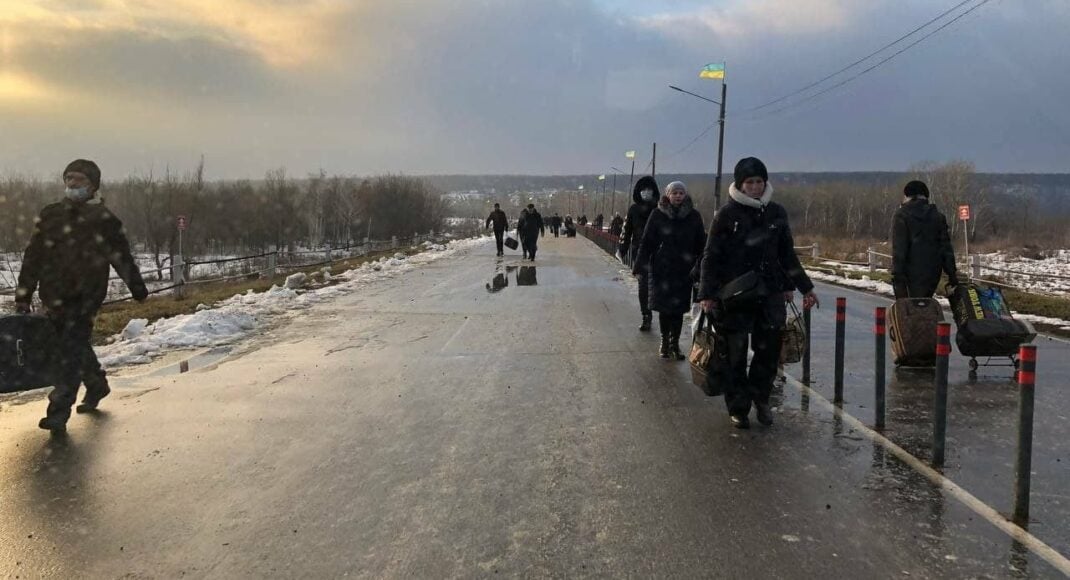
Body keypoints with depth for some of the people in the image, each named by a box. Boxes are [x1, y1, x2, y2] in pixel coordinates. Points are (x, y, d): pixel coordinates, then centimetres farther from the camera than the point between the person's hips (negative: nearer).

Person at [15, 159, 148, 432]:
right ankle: (97, 385, 40)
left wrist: (137, 287, 7)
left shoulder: (103, 219, -3)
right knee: (77, 347, 17)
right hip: (54, 297, 5)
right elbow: (32, 257, 10)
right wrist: (24, 295, 7)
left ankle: (59, 412, -9)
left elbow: (122, 256, 3)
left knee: (72, 350, -10)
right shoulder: (49, 215, 7)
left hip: (85, 297, -5)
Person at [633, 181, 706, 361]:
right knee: (663, 307, 4)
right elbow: (646, 242, 0)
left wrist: (699, 268, -1)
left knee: (678, 309, 3)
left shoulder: (694, 216, 2)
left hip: (684, 271, 1)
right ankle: (665, 342, 20)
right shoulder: (657, 215, -1)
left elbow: (701, 245, 4)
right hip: (661, 270, -1)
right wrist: (640, 265, -4)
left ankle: (674, 343, 15)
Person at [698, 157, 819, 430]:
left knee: (769, 351, 3)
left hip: (770, 294, 3)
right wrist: (707, 294, -12)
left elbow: (787, 254, 17)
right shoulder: (727, 215, -4)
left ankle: (760, 397, 25)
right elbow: (711, 257, -4)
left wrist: (805, 287, 18)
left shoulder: (776, 213, 8)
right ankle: (738, 408, 16)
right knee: (736, 354, 3)